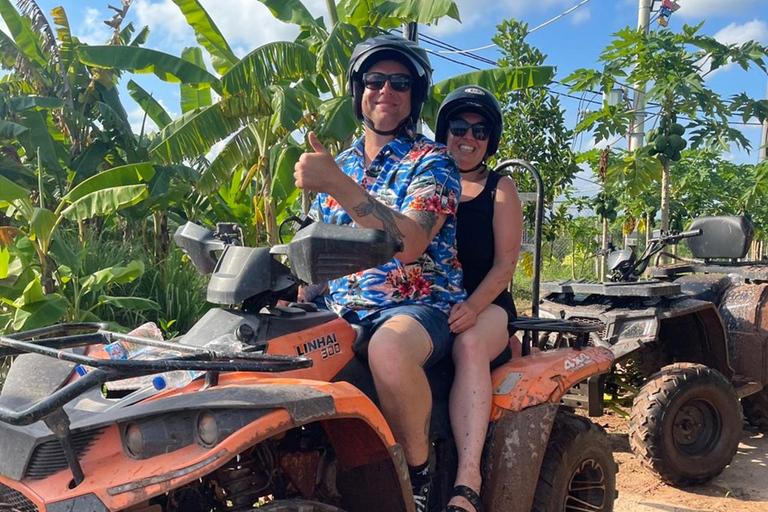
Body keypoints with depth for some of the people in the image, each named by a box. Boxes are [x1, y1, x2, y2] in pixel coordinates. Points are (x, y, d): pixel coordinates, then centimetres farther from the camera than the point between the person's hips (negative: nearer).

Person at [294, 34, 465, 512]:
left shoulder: (432, 161, -2)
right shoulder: (339, 165, 16)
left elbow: (409, 243, -20)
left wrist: (338, 185, -28)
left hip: (418, 305, -5)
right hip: (339, 310, 6)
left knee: (389, 349, -38)